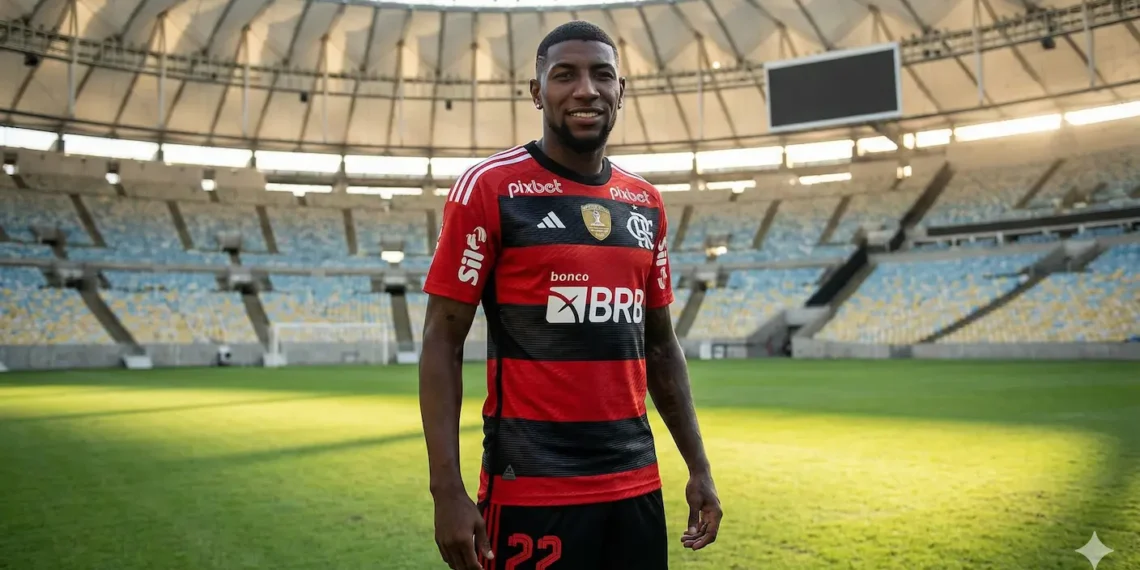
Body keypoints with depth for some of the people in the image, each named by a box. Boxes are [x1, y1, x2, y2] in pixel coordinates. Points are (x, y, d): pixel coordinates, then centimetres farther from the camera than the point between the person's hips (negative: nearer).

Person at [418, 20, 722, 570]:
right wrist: (448, 489, -14)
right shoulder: (490, 188, -8)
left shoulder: (646, 203, 8)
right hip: (531, 485, -5)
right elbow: (442, 341, -8)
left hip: (636, 481, 5)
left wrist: (699, 467, 12)